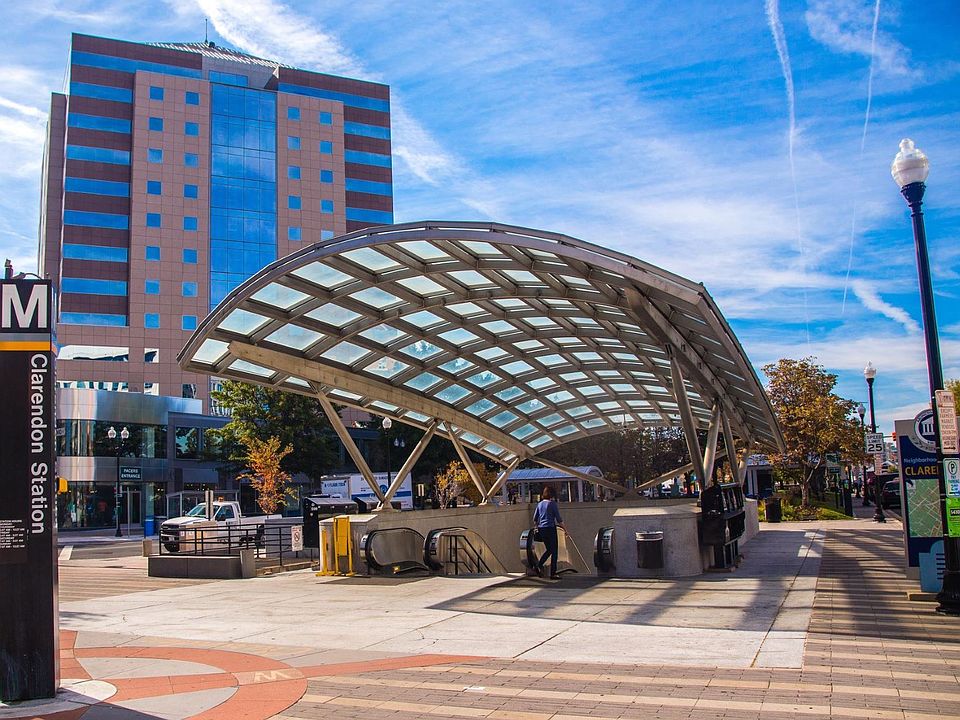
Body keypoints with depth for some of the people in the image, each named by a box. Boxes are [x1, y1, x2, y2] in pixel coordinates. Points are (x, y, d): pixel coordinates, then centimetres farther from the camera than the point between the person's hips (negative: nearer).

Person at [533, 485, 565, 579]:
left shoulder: (540, 504, 9)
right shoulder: (553, 503, -8)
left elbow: (535, 518, 13)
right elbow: (558, 518, -8)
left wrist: (536, 527, 28)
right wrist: (564, 528, 1)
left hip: (541, 529, 6)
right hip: (550, 528, -6)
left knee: (549, 549, 19)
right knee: (554, 551, 2)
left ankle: (538, 566, 5)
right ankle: (553, 574, 1)